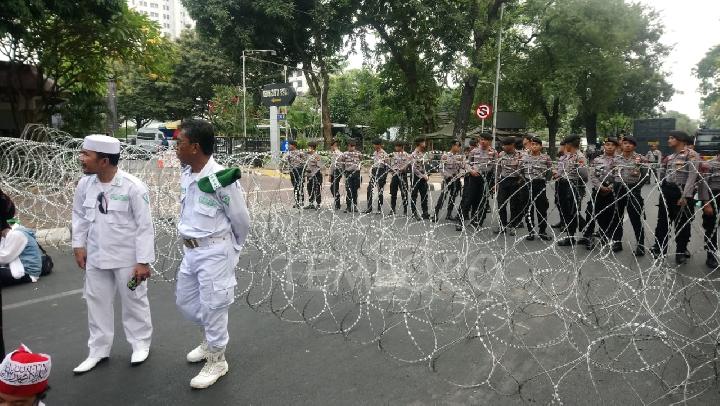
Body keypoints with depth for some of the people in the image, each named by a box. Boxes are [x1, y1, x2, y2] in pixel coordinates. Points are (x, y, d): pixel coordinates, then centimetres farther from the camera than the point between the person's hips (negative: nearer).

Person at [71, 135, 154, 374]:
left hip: (127, 258, -5)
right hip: (95, 256, 5)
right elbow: (79, 217, 12)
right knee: (97, 302, 14)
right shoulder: (85, 184, -4)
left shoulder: (133, 187, -20)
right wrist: (79, 245, 6)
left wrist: (143, 261, -17)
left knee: (133, 301, 10)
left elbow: (145, 226, -16)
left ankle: (141, 344, 31)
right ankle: (98, 350, 32)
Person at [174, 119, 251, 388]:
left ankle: (217, 361, 24)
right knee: (184, 301, 20)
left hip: (214, 251, -8)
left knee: (213, 306, 4)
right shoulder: (186, 176, 3)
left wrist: (233, 249, 5)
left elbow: (241, 220, -10)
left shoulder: (220, 179, -21)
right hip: (190, 249, 9)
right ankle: (211, 339, 44)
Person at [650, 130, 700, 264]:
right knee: (662, 221, 10)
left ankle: (681, 253, 17)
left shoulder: (692, 155, -7)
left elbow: (692, 176, -16)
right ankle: (659, 249, 21)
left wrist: (685, 196, -22)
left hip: (682, 193, -6)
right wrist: (662, 164, 3)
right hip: (666, 192, 6)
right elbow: (660, 174, 22)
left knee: (682, 224, 5)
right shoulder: (669, 157, 14)